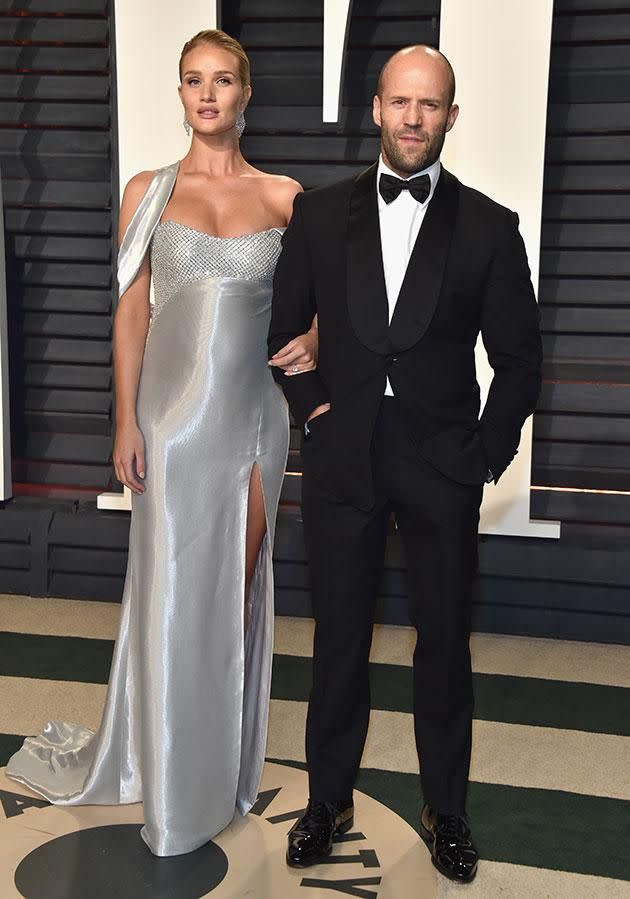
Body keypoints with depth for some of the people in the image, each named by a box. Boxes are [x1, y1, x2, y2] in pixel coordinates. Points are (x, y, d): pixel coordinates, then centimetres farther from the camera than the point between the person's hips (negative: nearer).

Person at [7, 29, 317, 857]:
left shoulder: (284, 196, 5)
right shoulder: (149, 190, 3)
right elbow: (132, 313, 1)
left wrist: (313, 341, -13)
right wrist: (127, 422, -5)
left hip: (253, 410, 1)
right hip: (175, 408, -1)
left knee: (238, 588, 9)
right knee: (173, 592, 4)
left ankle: (228, 760, 27)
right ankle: (172, 779, 21)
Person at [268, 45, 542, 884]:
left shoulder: (489, 226, -2)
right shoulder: (321, 211, 2)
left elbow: (519, 357, 2)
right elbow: (283, 325, 10)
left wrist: (487, 455, -4)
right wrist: (312, 407, 1)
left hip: (442, 467, -1)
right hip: (342, 460, 1)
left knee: (445, 642, 10)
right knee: (339, 639, 11)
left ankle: (446, 810, 28)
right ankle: (329, 799, 28)